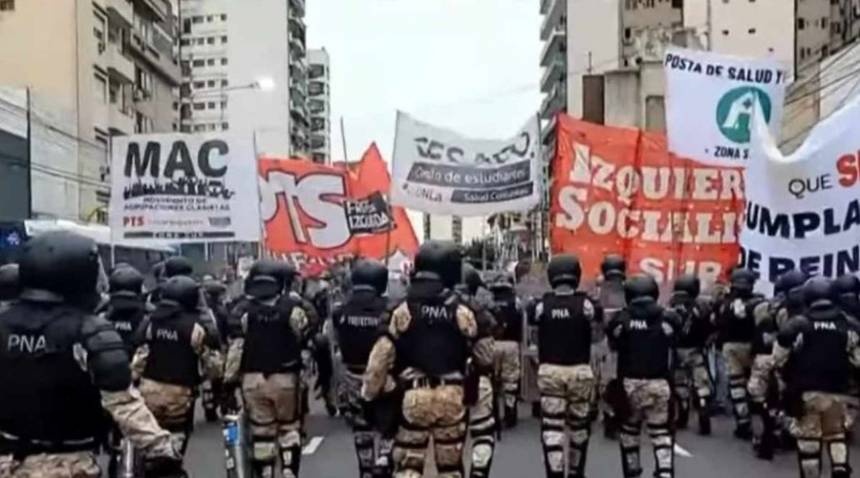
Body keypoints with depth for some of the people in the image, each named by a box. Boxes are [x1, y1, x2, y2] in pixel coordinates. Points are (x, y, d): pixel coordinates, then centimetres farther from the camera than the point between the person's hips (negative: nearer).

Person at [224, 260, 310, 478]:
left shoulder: (243, 310, -3)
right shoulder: (291, 308, -6)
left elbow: (235, 348, -5)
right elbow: (306, 341, -4)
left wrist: (229, 380, -1)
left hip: (252, 379, 1)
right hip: (284, 378, -1)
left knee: (261, 433, 9)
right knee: (289, 428, 15)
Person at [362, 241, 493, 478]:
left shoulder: (403, 310, -6)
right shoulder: (461, 312, -3)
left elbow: (381, 356, -6)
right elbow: (483, 355, 5)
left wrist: (370, 393, 4)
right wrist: (490, 362, 28)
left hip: (414, 395, -1)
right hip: (451, 396, 1)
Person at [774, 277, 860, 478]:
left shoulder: (798, 324, -9)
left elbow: (779, 357, -5)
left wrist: (790, 375, 11)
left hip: (806, 390, -3)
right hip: (836, 391, 3)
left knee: (808, 436, 7)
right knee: (836, 433, 18)